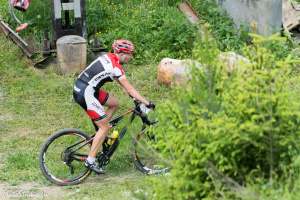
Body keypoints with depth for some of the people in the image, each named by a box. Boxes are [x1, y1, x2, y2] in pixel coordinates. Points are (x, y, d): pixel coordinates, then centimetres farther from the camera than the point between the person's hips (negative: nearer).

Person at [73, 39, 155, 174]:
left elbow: (120, 81, 22)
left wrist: (132, 95, 23)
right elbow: (129, 89, -16)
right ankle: (90, 161, -1)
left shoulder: (109, 57, 10)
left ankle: (99, 134, 19)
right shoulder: (115, 67, -17)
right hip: (85, 94, -9)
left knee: (114, 103, 18)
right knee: (105, 127, -3)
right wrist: (147, 103, -12)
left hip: (80, 86, 9)